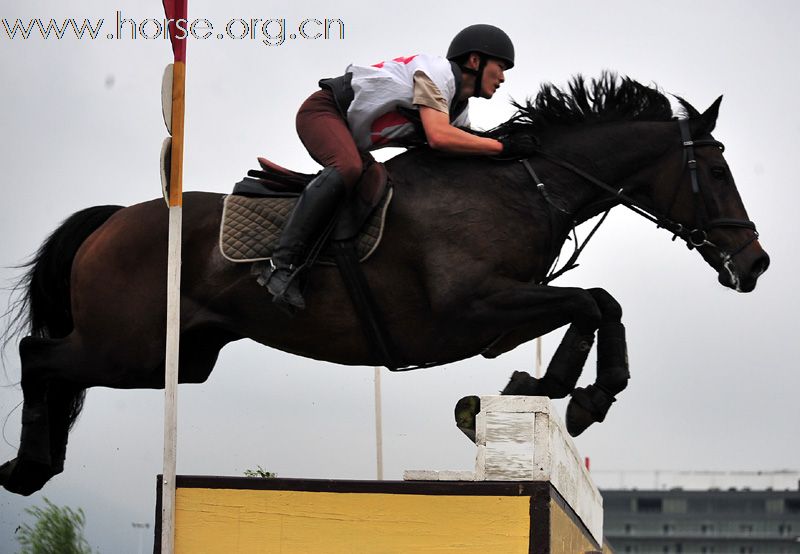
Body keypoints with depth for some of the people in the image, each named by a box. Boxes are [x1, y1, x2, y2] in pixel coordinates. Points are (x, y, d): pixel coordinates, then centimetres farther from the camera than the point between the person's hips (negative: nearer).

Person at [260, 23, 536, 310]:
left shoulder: (459, 109, 10)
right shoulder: (437, 72, -19)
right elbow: (438, 137, -33)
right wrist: (501, 147, -28)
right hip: (322, 111, -11)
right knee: (347, 169, -34)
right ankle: (281, 265, -40)